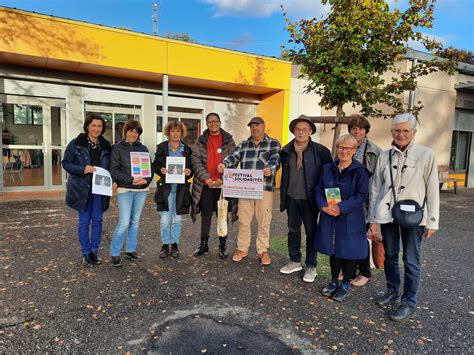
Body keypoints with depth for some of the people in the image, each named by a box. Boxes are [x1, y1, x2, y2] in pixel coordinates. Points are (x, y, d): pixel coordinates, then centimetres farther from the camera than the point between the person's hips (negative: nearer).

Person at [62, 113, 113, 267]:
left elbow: (110, 166, 11)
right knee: (84, 221, 5)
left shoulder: (106, 145, 6)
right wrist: (82, 169, -19)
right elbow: (66, 163, -3)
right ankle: (86, 253, 18)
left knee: (97, 220, 9)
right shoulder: (76, 143, -4)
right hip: (82, 188, -3)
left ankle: (94, 251, 23)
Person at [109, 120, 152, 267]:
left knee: (135, 222, 11)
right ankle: (114, 253, 8)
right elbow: (114, 170, -7)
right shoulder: (117, 148, -1)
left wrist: (146, 180, -9)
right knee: (124, 223, -7)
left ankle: (131, 250, 24)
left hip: (142, 190, 4)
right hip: (125, 190, -4)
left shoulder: (143, 149, 10)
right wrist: (131, 179, -18)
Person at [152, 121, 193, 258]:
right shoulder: (162, 147, 5)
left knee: (177, 219, 9)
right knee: (165, 220, -3)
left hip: (181, 188, 1)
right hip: (165, 187, -1)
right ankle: (165, 245, 14)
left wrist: (189, 171, -12)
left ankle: (174, 244, 23)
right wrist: (161, 169, -16)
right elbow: (155, 165, 5)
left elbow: (191, 167, 10)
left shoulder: (187, 149, 8)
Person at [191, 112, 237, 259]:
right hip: (205, 184, 1)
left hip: (224, 185, -1)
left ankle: (222, 246, 21)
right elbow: (196, 159, -4)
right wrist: (206, 177, -16)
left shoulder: (228, 140, 2)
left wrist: (222, 178, -15)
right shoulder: (201, 140, 5)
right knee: (205, 215, 11)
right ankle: (204, 244, 25)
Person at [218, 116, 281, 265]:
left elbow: (276, 159, -11)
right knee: (243, 220, 9)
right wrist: (224, 164, -21)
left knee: (264, 221, 5)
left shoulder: (273, 144, 5)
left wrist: (271, 169, -34)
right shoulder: (243, 145, 15)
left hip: (264, 187, -3)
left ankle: (263, 250, 20)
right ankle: (242, 248, 24)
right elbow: (234, 157, 1)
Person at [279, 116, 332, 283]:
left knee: (311, 232, 7)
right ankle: (295, 261, 30)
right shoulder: (286, 151, 3)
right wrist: (283, 194, 11)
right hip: (292, 198, 4)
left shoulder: (321, 151, -9)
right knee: (293, 230, 14)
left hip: (309, 199, -4)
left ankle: (311, 266, 20)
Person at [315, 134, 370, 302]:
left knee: (348, 251, 8)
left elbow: (362, 195, -13)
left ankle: (345, 285, 27)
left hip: (350, 219, -4)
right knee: (333, 250, 15)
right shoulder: (328, 168, 6)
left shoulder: (360, 171, -8)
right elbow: (319, 189, 6)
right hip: (329, 217, 4)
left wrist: (341, 208, -22)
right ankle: (333, 281, 32)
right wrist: (324, 206, -13)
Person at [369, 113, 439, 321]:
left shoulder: (426, 155, -4)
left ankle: (409, 303, 20)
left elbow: (432, 191, -3)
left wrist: (432, 222, -4)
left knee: (411, 261, 4)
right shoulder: (384, 156, 4)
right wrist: (374, 220, 4)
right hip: (387, 215, 3)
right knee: (390, 256, 15)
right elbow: (376, 189, 5)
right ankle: (393, 292, 34)